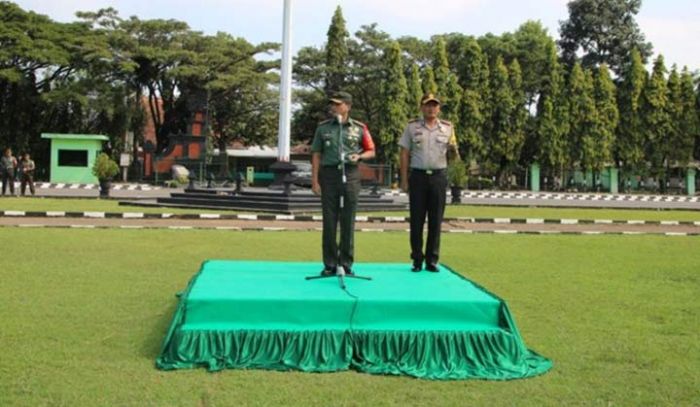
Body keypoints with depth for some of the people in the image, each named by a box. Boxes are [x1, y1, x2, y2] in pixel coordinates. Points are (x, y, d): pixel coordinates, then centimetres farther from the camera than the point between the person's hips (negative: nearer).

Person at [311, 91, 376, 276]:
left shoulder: (359, 128, 5)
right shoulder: (323, 127, 7)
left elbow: (371, 151, 12)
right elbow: (316, 155, 6)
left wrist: (359, 156, -10)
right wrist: (315, 180, -1)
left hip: (350, 175, 0)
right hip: (329, 174, 1)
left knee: (348, 221, 3)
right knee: (329, 220, 2)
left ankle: (346, 263, 12)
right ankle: (330, 264, 10)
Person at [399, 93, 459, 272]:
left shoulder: (447, 127, 9)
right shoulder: (412, 127, 5)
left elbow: (452, 156, 11)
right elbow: (405, 154, 4)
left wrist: (453, 150, -13)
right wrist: (404, 180, -3)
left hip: (439, 176, 1)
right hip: (418, 176, -1)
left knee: (436, 220, 3)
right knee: (416, 219, 1)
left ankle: (432, 260, 10)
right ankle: (417, 260, 8)